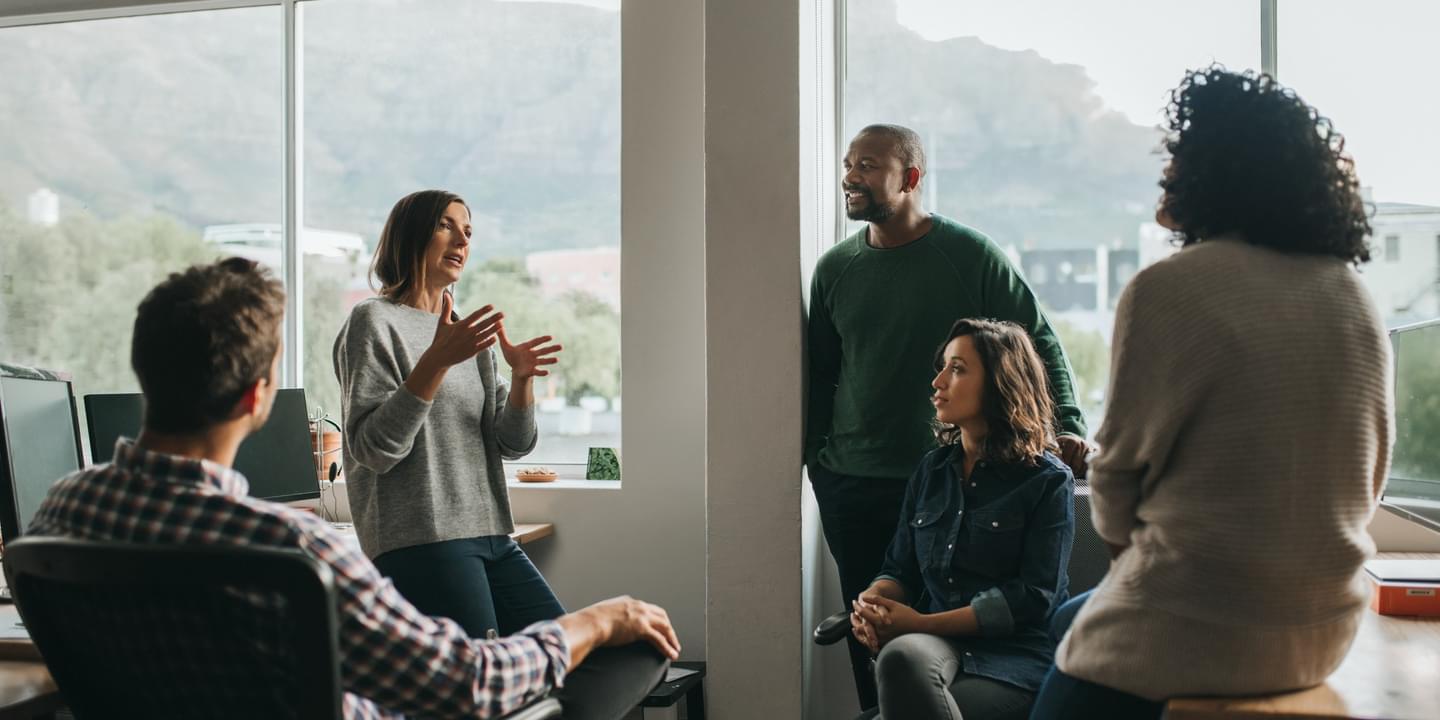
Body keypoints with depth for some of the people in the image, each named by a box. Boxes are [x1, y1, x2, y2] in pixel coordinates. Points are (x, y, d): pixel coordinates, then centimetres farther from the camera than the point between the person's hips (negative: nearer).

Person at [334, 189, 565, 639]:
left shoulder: (468, 332, 20)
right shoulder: (375, 322, -1)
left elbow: (513, 446, 13)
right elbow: (372, 450, -12)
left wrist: (522, 377, -6)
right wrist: (436, 362, -22)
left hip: (492, 536, 7)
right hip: (418, 543, -7)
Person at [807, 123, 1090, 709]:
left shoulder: (970, 255, -3)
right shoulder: (835, 269, 8)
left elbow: (1040, 343, 1)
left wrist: (1066, 427, -9)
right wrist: (810, 454, 11)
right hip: (848, 485, 3)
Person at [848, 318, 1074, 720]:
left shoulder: (1049, 482, -1)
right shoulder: (932, 471, 16)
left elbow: (1035, 597, -9)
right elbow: (900, 570, 16)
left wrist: (923, 623, -15)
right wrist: (873, 602, -10)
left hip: (1016, 656, -3)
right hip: (937, 645, 3)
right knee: (902, 655, -35)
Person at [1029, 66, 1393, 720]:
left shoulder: (1167, 291, -16)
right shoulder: (1356, 300, 4)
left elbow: (1119, 466, -9)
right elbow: (1369, 480, 12)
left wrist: (1124, 536, 12)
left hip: (1199, 632, -7)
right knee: (1067, 621, 27)